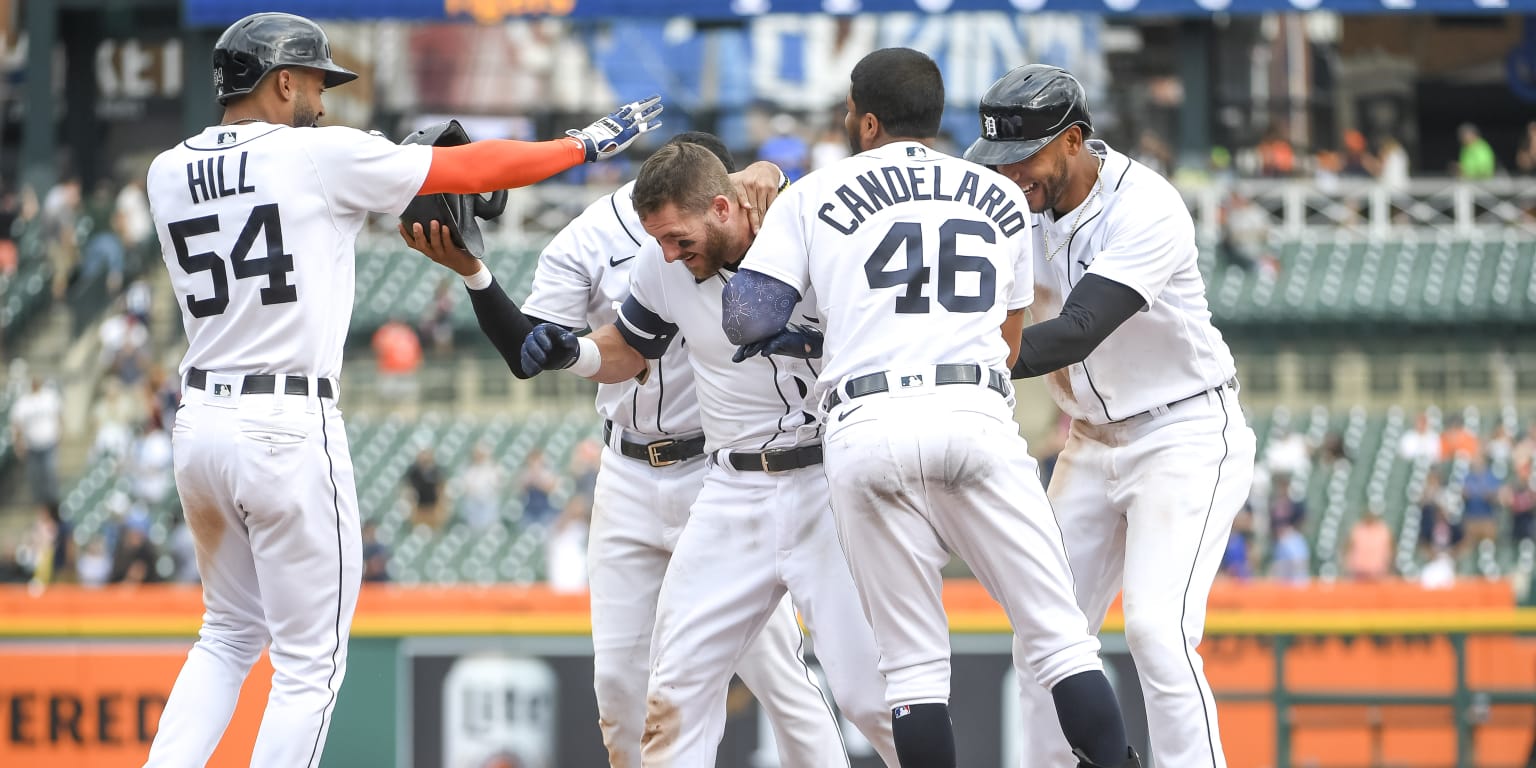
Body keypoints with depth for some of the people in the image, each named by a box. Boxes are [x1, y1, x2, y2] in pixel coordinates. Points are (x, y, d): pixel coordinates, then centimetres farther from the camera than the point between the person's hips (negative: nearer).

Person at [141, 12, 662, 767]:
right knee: (308, 663, 1)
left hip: (200, 420, 6)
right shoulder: (319, 156, -7)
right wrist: (587, 143, 11)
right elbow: (474, 168, -1)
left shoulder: (168, 175, 8)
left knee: (230, 636, 22)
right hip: (287, 429, -6)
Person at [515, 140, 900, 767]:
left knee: (870, 690, -10)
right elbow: (627, 354, 17)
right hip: (732, 492, 4)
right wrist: (570, 353, -4)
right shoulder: (662, 266, -1)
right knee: (676, 686, 1)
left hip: (828, 481, -4)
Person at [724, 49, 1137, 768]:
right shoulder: (1000, 198, 22)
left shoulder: (812, 196, 12)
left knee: (913, 662, 2)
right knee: (1058, 637, -1)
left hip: (866, 431, -1)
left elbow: (746, 319, 4)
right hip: (978, 415, 1)